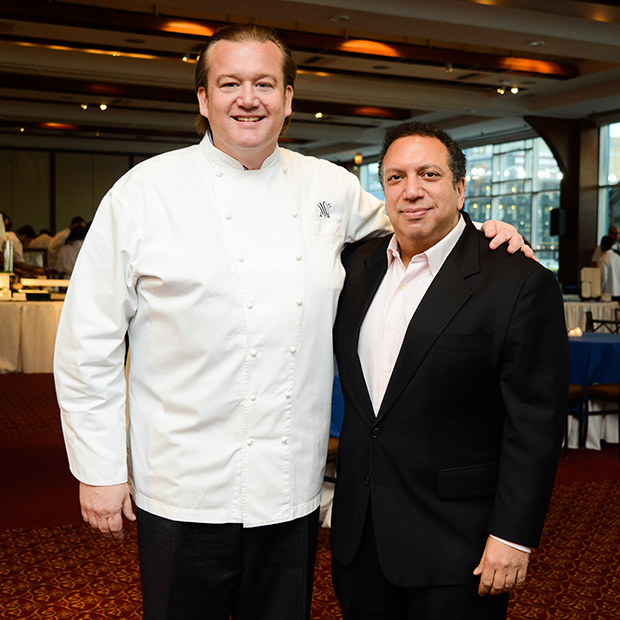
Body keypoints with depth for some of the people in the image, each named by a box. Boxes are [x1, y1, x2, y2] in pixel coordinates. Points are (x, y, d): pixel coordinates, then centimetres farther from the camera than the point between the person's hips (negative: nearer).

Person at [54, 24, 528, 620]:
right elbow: (89, 339, -3)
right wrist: (99, 468, -5)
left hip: (293, 490, 3)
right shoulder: (145, 190, -5)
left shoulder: (330, 188, 4)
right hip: (185, 491, -3)